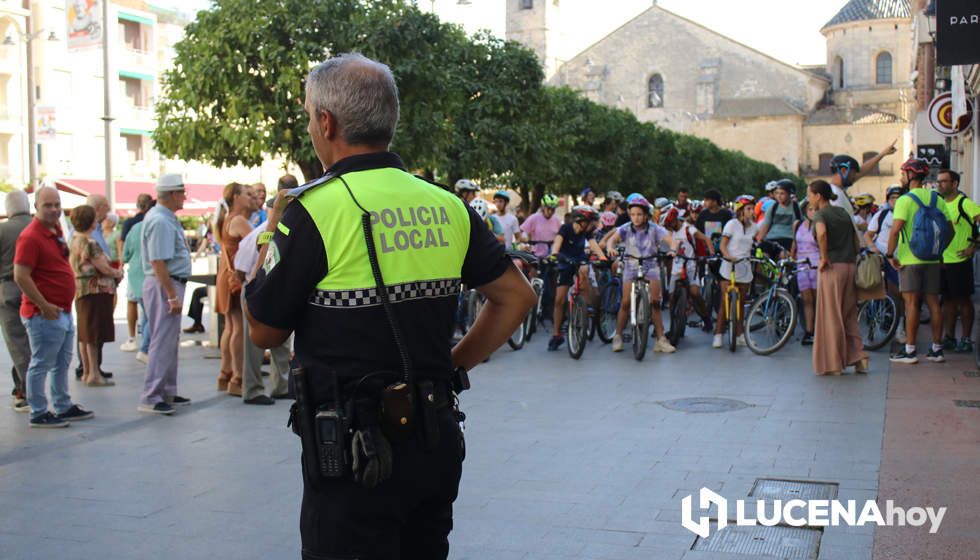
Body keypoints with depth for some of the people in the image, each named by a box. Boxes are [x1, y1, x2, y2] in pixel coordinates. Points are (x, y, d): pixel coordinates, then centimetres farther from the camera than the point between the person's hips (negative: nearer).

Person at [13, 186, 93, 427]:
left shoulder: (56, 229, 11)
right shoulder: (30, 237, -17)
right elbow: (21, 276, -22)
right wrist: (45, 306, -21)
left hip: (63, 312, 10)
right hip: (44, 314, -9)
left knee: (62, 363, 18)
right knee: (41, 365, 0)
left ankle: (64, 407, 30)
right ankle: (39, 414, 8)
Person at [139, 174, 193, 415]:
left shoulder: (166, 218, 14)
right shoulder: (160, 221, -19)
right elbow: (157, 262, -24)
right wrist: (172, 296, -24)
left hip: (171, 284, 11)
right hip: (165, 286, -11)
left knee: (170, 341, 16)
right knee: (163, 342, -8)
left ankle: (167, 393, 25)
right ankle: (150, 399, -6)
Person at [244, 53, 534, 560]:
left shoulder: (313, 210, -14)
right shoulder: (446, 206, 3)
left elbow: (263, 331, -5)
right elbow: (517, 295, 8)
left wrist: (269, 235, 8)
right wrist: (452, 365, 11)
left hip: (355, 450, -6)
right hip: (438, 439, 6)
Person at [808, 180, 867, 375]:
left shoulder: (820, 214, -6)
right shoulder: (843, 212, 15)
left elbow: (822, 233, -28)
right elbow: (857, 242, 16)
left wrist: (824, 258, -19)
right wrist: (852, 260, 19)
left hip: (832, 268, -7)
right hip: (850, 266, 7)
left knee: (831, 316, 0)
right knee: (849, 315, 14)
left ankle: (833, 364, 4)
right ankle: (858, 357, 8)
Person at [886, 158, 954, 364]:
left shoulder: (905, 200, -10)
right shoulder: (937, 199, 8)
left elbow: (895, 230, -19)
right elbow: (950, 230, 9)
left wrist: (890, 254, -10)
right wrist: (938, 250, 18)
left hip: (909, 259, -6)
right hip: (932, 260, 6)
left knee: (911, 302, -4)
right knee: (933, 302, 9)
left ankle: (910, 350, -3)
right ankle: (937, 349, 13)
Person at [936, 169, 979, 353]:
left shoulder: (965, 203, -10)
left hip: (959, 261, -6)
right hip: (941, 261, 6)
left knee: (964, 300, 1)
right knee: (948, 300, 11)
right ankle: (949, 338, 18)